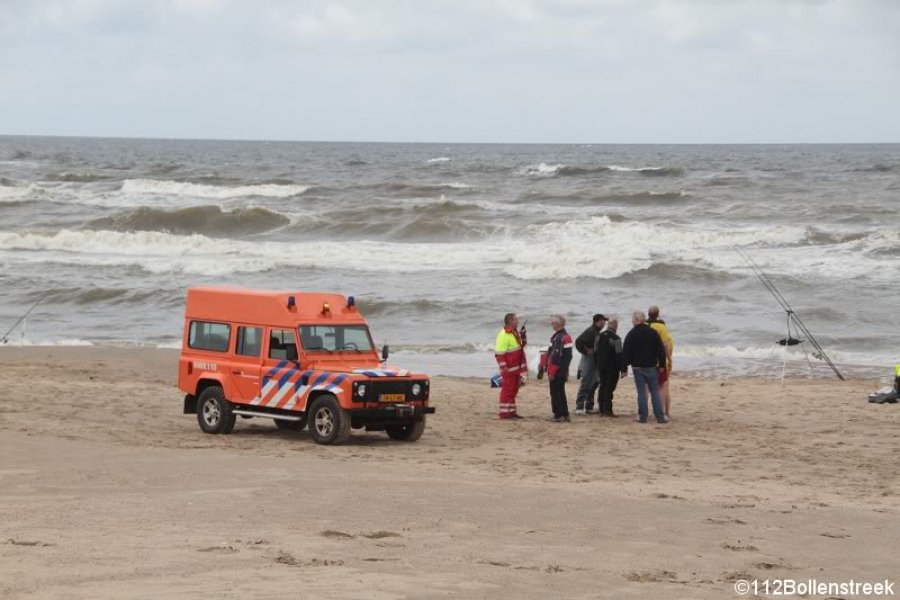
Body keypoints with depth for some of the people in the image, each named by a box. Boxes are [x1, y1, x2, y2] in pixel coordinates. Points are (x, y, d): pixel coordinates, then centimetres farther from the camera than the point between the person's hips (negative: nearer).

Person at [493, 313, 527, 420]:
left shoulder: (515, 333, 12)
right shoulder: (504, 335, -18)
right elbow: (499, 353, -21)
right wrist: (504, 367, -23)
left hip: (516, 368, 9)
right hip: (509, 369, -9)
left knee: (514, 390, 14)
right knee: (507, 390, -4)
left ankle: (511, 411, 22)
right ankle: (504, 412, 1)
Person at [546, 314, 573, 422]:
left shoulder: (560, 337, -19)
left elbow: (556, 357, -23)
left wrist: (552, 372, -21)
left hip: (557, 372, -10)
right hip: (562, 372, 10)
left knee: (555, 393, -5)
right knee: (560, 393, 15)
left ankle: (559, 415, -4)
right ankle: (564, 415, 19)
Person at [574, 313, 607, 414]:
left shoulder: (596, 332, 15)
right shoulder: (590, 331, -15)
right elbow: (578, 341, -26)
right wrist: (586, 352, -18)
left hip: (595, 362, 10)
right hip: (589, 360, -10)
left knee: (594, 384, 13)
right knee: (585, 384, -8)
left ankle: (589, 407, 19)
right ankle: (579, 407, -6)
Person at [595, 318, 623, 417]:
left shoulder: (599, 336, 7)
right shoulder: (616, 338, -15)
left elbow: (595, 352, 13)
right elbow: (619, 354, -15)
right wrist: (622, 368, -10)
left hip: (601, 367, 6)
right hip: (612, 367, -6)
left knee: (602, 387, 13)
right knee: (609, 387, -4)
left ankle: (602, 410, 15)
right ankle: (608, 410, -7)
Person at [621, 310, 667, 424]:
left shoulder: (631, 335, -4)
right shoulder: (653, 332, 0)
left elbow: (626, 353, -3)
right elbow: (661, 350, 1)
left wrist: (624, 369, 2)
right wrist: (662, 365, 10)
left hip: (637, 368, -1)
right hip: (651, 367, 1)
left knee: (641, 392, 3)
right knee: (655, 391, 5)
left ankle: (643, 417, 1)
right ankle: (660, 417, 0)